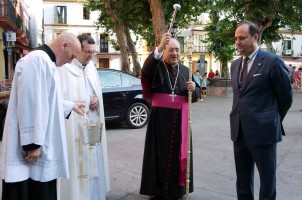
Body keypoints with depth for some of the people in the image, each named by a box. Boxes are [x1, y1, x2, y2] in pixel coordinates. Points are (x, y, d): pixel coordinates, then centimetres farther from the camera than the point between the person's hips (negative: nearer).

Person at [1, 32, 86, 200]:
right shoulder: (38, 60, -18)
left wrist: (70, 106, 34)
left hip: (41, 142, 10)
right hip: (31, 143, -10)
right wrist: (32, 143, -23)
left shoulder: (46, 61, 16)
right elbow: (30, 103, -24)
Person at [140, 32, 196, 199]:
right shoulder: (157, 66, -1)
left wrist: (192, 89, -11)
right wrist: (159, 47, -41)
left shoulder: (185, 70, 12)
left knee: (178, 153, 10)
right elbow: (146, 68, -27)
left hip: (180, 118, 4)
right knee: (160, 153, 1)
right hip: (160, 117, -4)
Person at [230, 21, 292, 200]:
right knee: (243, 180, 17)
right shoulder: (235, 64, 11)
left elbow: (286, 96, -2)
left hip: (263, 131, -6)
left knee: (267, 180, 9)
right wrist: (243, 117, 14)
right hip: (239, 131, 6)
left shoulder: (272, 61, -9)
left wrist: (274, 120, 9)